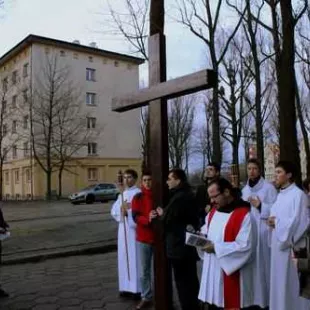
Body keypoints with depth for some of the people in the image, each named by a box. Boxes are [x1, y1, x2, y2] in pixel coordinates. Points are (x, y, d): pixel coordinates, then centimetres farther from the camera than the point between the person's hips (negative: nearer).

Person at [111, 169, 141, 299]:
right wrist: (122, 209, -12)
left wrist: (127, 210, -15)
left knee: (135, 258, -3)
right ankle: (127, 287, 20)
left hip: (134, 229, -7)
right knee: (124, 258, 10)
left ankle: (138, 288, 5)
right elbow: (114, 210, 6)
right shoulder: (122, 194, 15)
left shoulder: (138, 193, -7)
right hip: (123, 229, 7)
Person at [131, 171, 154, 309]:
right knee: (144, 270, 8)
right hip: (143, 237, 1)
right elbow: (135, 216, -7)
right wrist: (148, 219, -26)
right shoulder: (138, 197, 2)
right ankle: (146, 298, 20)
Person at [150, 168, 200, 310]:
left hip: (179, 247, -10)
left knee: (183, 282, 2)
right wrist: (162, 214, 4)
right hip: (189, 244, 10)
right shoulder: (188, 195, 9)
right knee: (191, 280, 20)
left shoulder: (178, 197, -23)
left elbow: (167, 220, -18)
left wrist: (160, 214, 1)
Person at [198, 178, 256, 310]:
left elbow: (245, 246, -20)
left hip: (231, 272, -7)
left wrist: (216, 248, -20)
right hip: (212, 270, 7)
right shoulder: (213, 212, 9)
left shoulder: (243, 215, -16)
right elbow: (207, 230, 21)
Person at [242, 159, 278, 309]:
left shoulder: (268, 187, -6)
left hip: (263, 230, -5)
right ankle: (253, 296, 22)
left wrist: (260, 206, -21)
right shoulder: (245, 189, 12)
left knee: (263, 263, -3)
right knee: (250, 264, 9)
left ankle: (266, 297, 10)